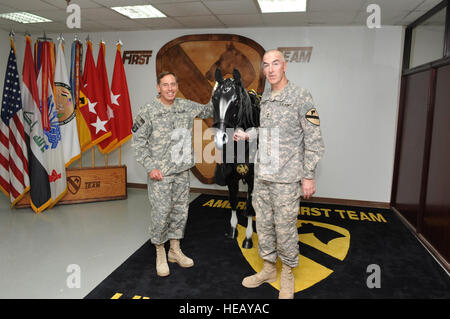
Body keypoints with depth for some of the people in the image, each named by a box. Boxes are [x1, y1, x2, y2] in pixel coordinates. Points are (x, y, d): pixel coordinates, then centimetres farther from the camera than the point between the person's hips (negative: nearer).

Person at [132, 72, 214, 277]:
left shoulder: (186, 106, 5)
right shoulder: (148, 111, -9)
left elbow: (207, 111, 21)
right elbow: (138, 142, -7)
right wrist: (150, 167, -12)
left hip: (182, 171, 5)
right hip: (160, 174, -5)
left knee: (180, 211, 13)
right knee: (160, 213, 1)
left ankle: (175, 250, 31)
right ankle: (160, 254, 23)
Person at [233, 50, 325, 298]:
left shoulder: (301, 97, -9)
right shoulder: (265, 97, 10)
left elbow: (313, 140, -9)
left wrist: (309, 176, -11)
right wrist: (247, 134, 6)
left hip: (286, 178, -6)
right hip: (262, 175, 6)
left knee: (285, 228, 4)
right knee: (263, 224, 15)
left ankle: (287, 274, 26)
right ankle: (268, 269, 34)